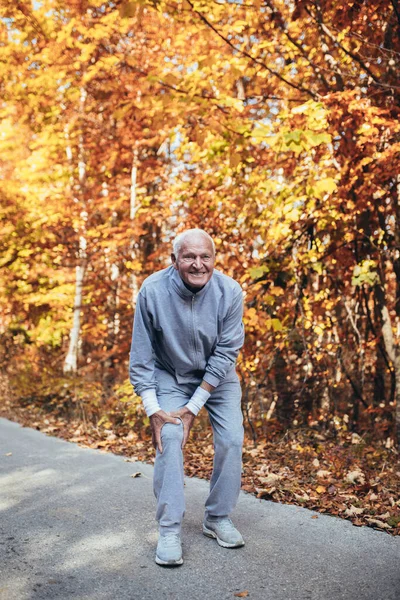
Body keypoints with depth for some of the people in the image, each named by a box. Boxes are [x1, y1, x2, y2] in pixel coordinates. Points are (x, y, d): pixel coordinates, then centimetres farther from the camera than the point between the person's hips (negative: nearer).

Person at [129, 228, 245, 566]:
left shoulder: (230, 292, -24)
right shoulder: (153, 291, -25)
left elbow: (225, 353, -20)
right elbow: (141, 356, -17)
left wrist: (193, 408, -21)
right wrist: (153, 410, -20)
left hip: (218, 376, 1)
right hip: (171, 376, -1)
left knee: (232, 440, -8)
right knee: (168, 439, -15)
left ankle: (218, 519, 11)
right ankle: (170, 530, -4)